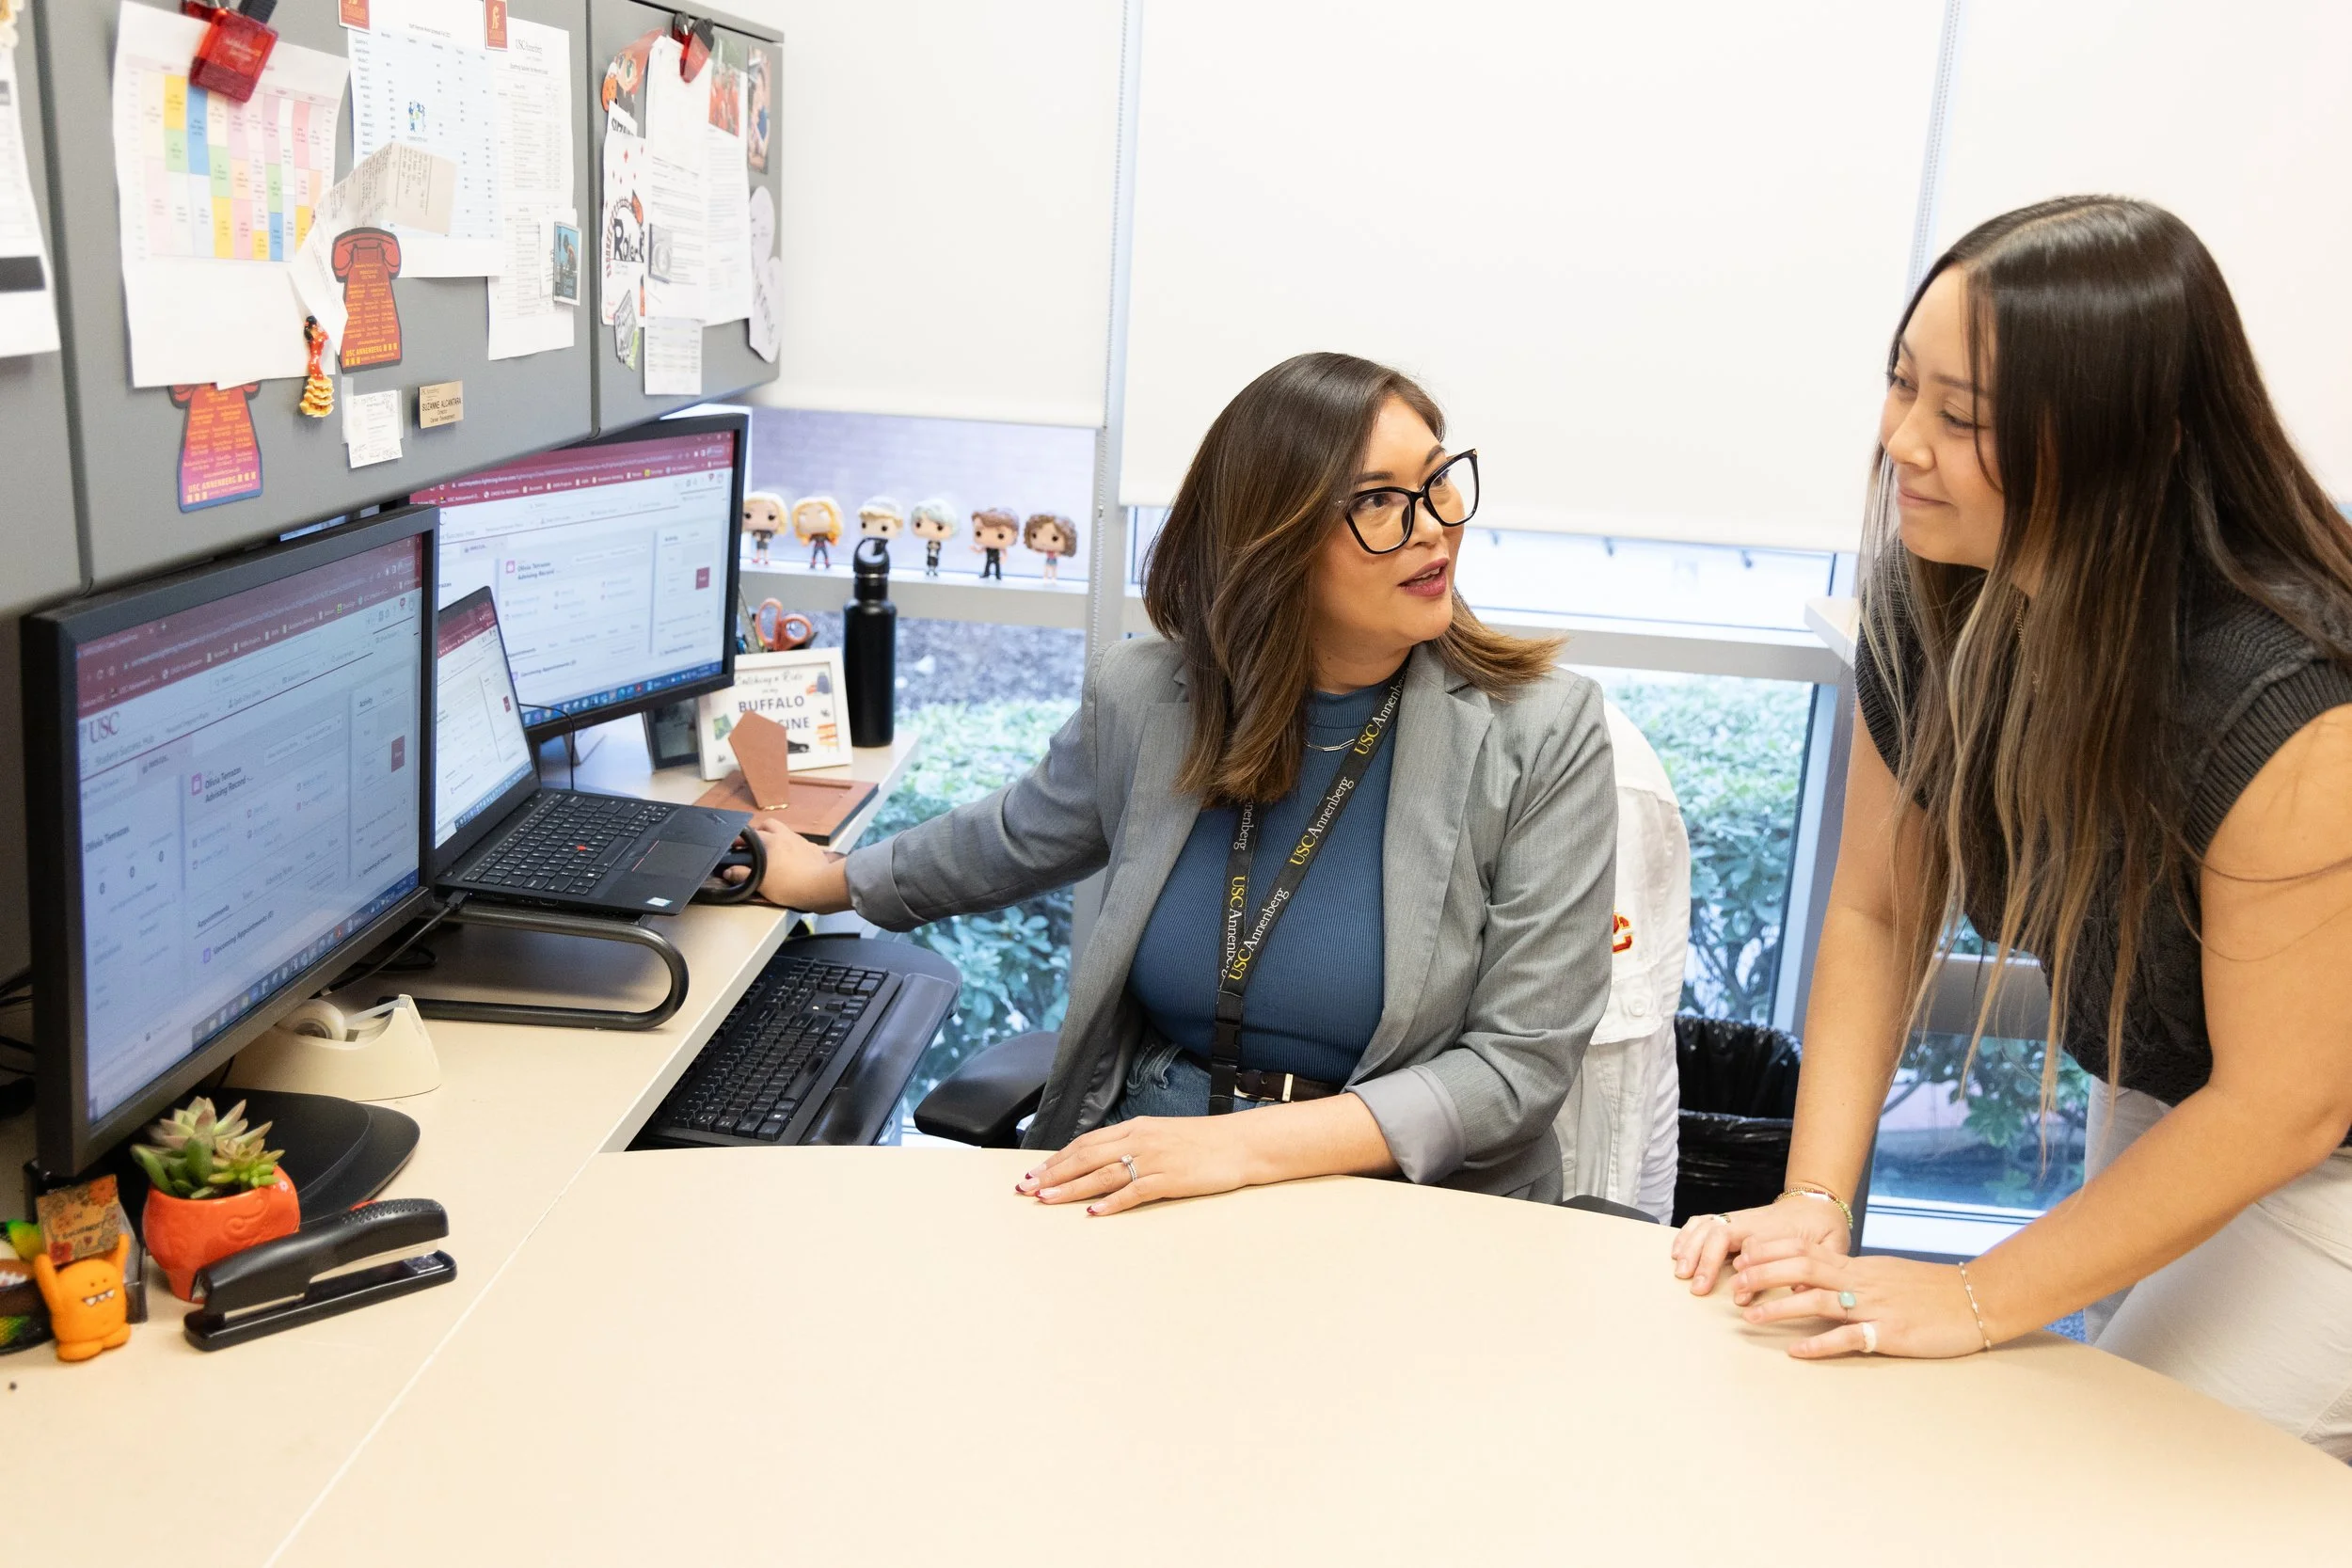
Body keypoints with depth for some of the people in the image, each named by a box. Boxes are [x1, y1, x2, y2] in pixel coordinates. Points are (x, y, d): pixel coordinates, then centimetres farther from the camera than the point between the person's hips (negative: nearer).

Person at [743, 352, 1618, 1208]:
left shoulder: (1543, 734, -10)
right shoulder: (1145, 697, 0)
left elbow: (1518, 1064, -12)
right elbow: (1012, 839, 23)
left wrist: (1243, 1144, -23)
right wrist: (829, 879, 34)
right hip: (1140, 1178, 3)